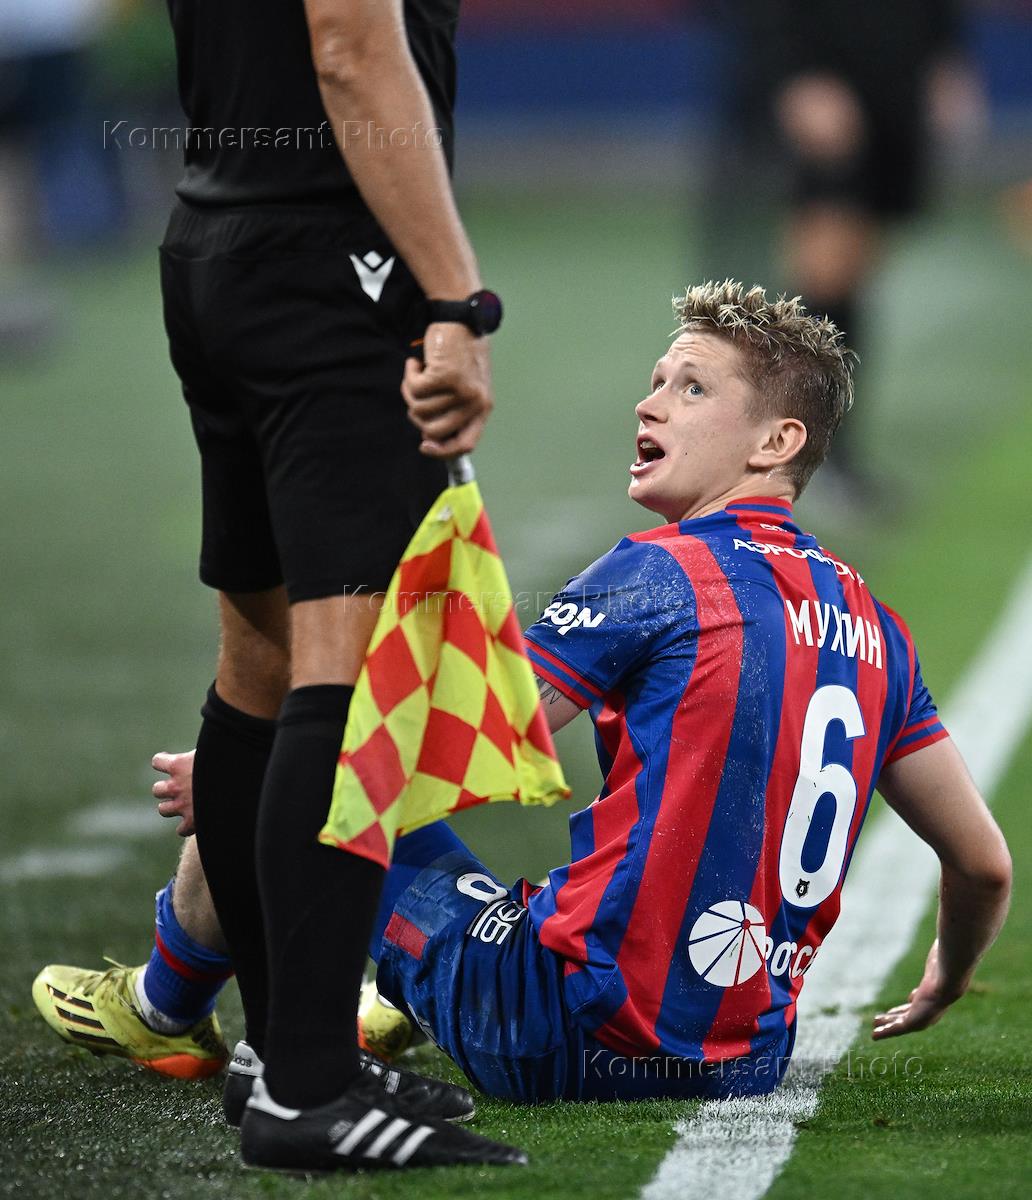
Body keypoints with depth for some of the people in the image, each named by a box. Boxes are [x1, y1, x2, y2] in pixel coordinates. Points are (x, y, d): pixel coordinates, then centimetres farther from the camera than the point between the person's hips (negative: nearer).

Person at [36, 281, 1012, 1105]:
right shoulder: (872, 624, 8)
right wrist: (941, 988, 34)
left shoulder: (659, 576, -12)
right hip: (747, 1060, 7)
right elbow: (984, 863, 12)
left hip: (572, 1041, -7)